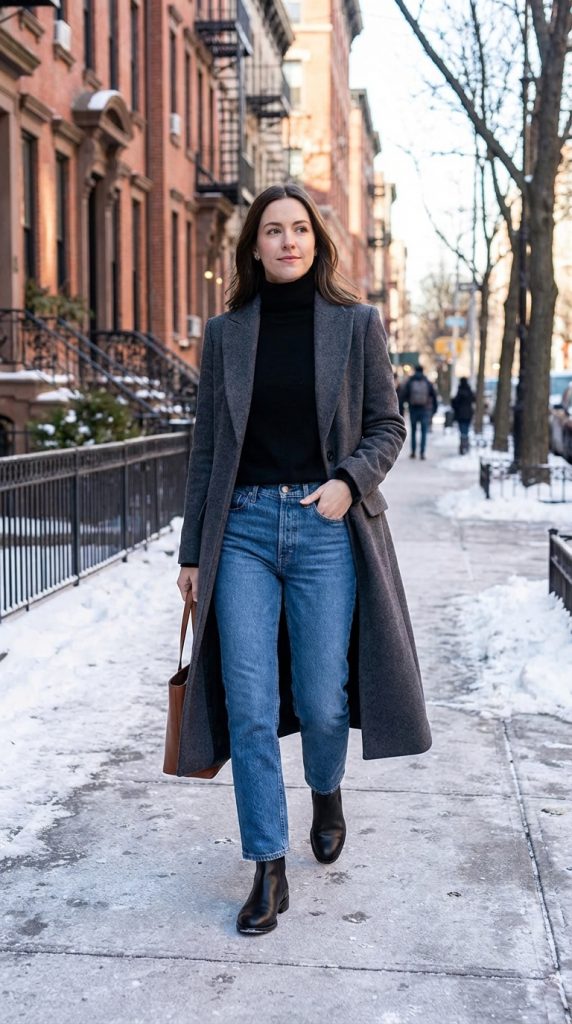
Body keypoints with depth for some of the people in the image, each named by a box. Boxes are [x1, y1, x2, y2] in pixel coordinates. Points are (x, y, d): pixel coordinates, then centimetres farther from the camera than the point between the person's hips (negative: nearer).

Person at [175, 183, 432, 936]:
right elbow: (208, 446, 9)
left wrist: (349, 479, -14)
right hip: (244, 528, 2)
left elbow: (387, 427, 6)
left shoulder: (356, 324, 2)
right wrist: (192, 551, 8)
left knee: (320, 701, 1)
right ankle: (269, 872, 11)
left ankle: (326, 791, 37)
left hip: (326, 529, -1)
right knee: (249, 709, -2)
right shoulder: (225, 333, 7)